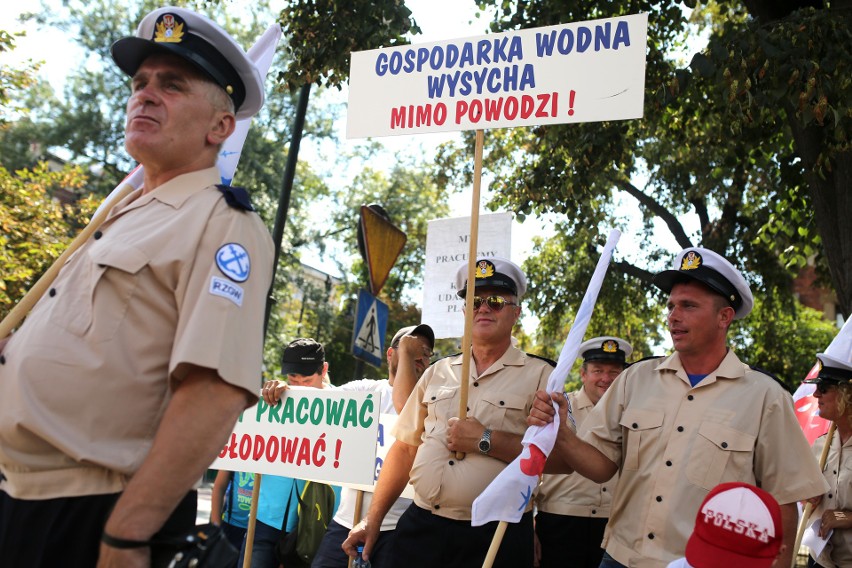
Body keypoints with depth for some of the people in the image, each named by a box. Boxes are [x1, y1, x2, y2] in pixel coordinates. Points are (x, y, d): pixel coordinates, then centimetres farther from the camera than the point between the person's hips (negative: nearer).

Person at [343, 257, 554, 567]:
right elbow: (405, 447, 13)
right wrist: (372, 519, 9)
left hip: (495, 538, -3)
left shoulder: (539, 375, -3)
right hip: (421, 528, 4)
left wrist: (485, 441, -17)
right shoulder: (437, 373, 12)